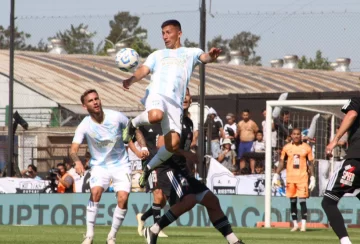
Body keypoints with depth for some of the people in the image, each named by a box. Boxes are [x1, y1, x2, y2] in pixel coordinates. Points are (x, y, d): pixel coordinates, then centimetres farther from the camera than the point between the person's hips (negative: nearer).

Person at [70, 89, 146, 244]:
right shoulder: (84, 126, -16)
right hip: (99, 165, -1)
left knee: (123, 198, -16)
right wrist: (77, 161, -45)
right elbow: (73, 150, -23)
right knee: (95, 192, -26)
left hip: (121, 165, 1)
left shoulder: (116, 117, -13)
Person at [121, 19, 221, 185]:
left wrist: (211, 56, -26)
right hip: (156, 95, -1)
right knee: (156, 116, -39)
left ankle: (150, 167, 11)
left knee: (173, 144, -13)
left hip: (175, 102, 1)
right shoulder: (157, 55, 25)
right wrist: (131, 80, -12)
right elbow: (144, 70, 11)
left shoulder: (191, 53, 21)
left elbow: (204, 57, 0)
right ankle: (133, 124, -8)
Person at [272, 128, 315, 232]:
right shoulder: (286, 147, 6)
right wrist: (276, 176, 0)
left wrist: (312, 178, 0)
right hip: (290, 177, 2)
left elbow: (311, 164, 5)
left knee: (302, 201, -8)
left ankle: (303, 225, -6)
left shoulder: (306, 147, 3)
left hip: (302, 177, -2)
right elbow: (281, 162, 9)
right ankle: (295, 224, 13)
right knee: (292, 202, 6)